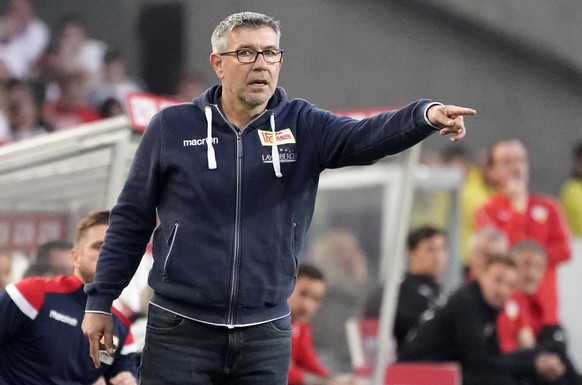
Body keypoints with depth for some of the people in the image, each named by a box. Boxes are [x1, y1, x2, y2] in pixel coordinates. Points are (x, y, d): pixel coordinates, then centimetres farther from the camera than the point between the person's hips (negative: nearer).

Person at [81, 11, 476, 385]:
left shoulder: (303, 127, 1)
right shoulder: (172, 127, -1)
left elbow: (366, 136, -18)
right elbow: (131, 220, 6)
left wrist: (426, 115, -38)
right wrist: (100, 300, 4)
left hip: (266, 334, 2)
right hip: (180, 330, -2)